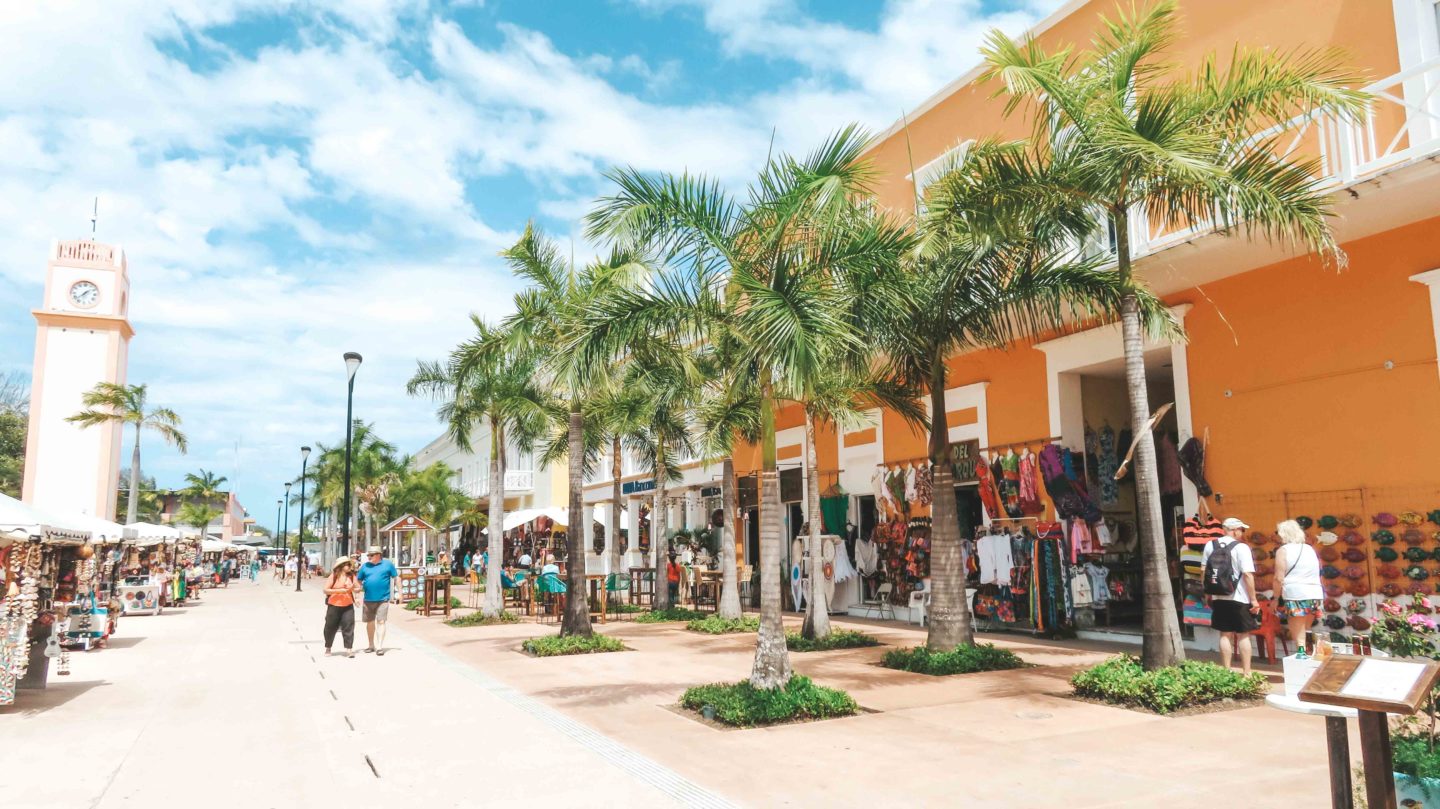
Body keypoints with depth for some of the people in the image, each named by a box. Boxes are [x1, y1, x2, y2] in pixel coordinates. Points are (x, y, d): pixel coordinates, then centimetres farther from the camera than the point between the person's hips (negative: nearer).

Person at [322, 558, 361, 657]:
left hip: (348, 606, 1)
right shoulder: (334, 576, -5)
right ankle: (328, 648, 29)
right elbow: (325, 590, -8)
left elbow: (358, 589, 4)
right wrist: (338, 590, -18)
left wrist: (353, 589, -17)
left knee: (348, 627, -7)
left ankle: (349, 649, -4)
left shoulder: (351, 576, 3)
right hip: (334, 605, -1)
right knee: (331, 627, 11)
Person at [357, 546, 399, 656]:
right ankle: (371, 645, 29)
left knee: (381, 622, -5)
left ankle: (380, 647, -1)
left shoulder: (388, 564, -2)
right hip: (368, 599, 4)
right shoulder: (365, 566, 4)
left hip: (383, 599, -4)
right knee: (369, 622, 14)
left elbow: (396, 577, 3)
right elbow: (359, 581, 10)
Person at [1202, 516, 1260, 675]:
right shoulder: (1241, 548, -11)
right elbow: (1248, 574, -16)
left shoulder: (1210, 546, 4)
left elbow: (1204, 571, 8)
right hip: (1239, 598, -4)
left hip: (1218, 597, 4)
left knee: (1225, 635, 10)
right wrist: (1254, 600, -11)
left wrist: (1209, 592, 17)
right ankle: (1246, 672, 11)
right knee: (1243, 636, 7)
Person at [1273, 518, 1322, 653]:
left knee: (1299, 638, -2)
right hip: (1315, 595, 6)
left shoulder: (1283, 550, -5)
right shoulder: (1310, 549, 14)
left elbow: (1279, 579, -11)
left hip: (1296, 596, -6)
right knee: (1304, 634, 17)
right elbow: (1318, 575, 17)